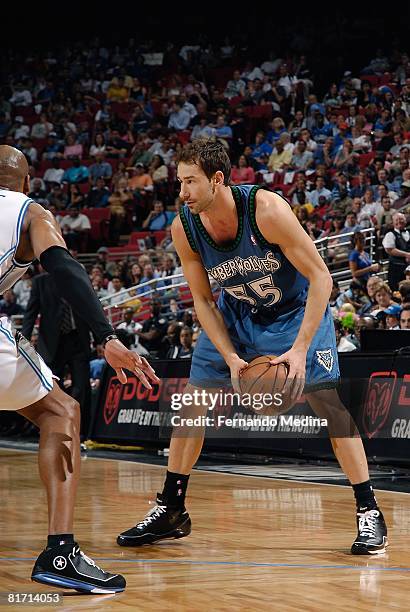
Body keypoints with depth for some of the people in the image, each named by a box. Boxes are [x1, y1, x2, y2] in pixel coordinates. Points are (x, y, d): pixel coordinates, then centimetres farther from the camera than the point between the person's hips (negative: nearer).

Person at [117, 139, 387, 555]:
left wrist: (299, 349, -34)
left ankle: (368, 512, -7)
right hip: (235, 315, 5)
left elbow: (321, 278, -27)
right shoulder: (183, 228, -19)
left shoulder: (266, 210, -33)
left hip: (295, 309, -5)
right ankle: (170, 511, 15)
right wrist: (230, 357, -20)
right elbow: (202, 301, -7)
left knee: (326, 398, -16)